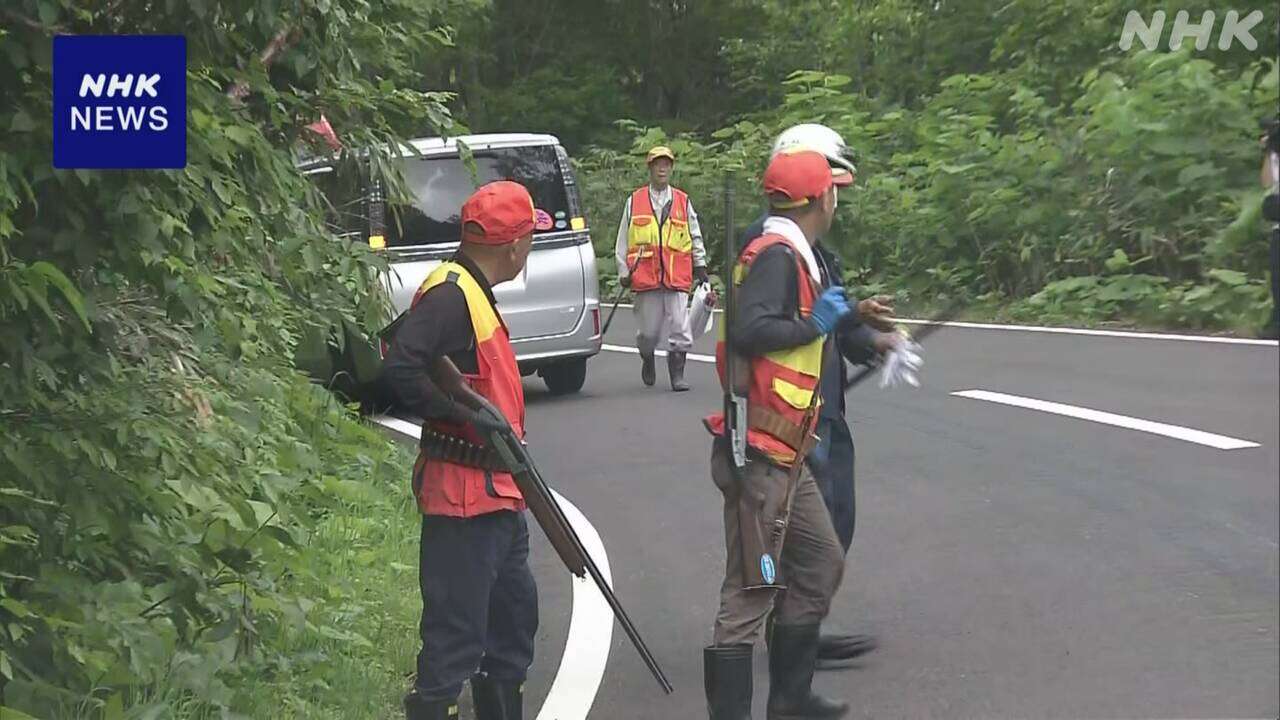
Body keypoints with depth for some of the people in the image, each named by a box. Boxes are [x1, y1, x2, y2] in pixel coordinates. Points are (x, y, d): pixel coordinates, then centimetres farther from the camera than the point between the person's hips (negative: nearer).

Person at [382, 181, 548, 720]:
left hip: (497, 494, 11)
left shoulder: (474, 294, 15)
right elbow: (399, 369, -28)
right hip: (462, 495, -11)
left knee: (515, 612, 21)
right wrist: (465, 413, -25)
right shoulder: (450, 294, -17)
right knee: (457, 633, -8)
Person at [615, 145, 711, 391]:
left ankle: (677, 374, -1)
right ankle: (647, 360, 34)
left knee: (679, 327, -8)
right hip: (645, 276, 0)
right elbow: (623, 240, 10)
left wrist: (700, 265, 16)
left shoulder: (683, 202, 10)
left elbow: (695, 237, 19)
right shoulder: (634, 202, 8)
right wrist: (623, 271, 4)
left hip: (677, 276, 0)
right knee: (648, 330, 5)